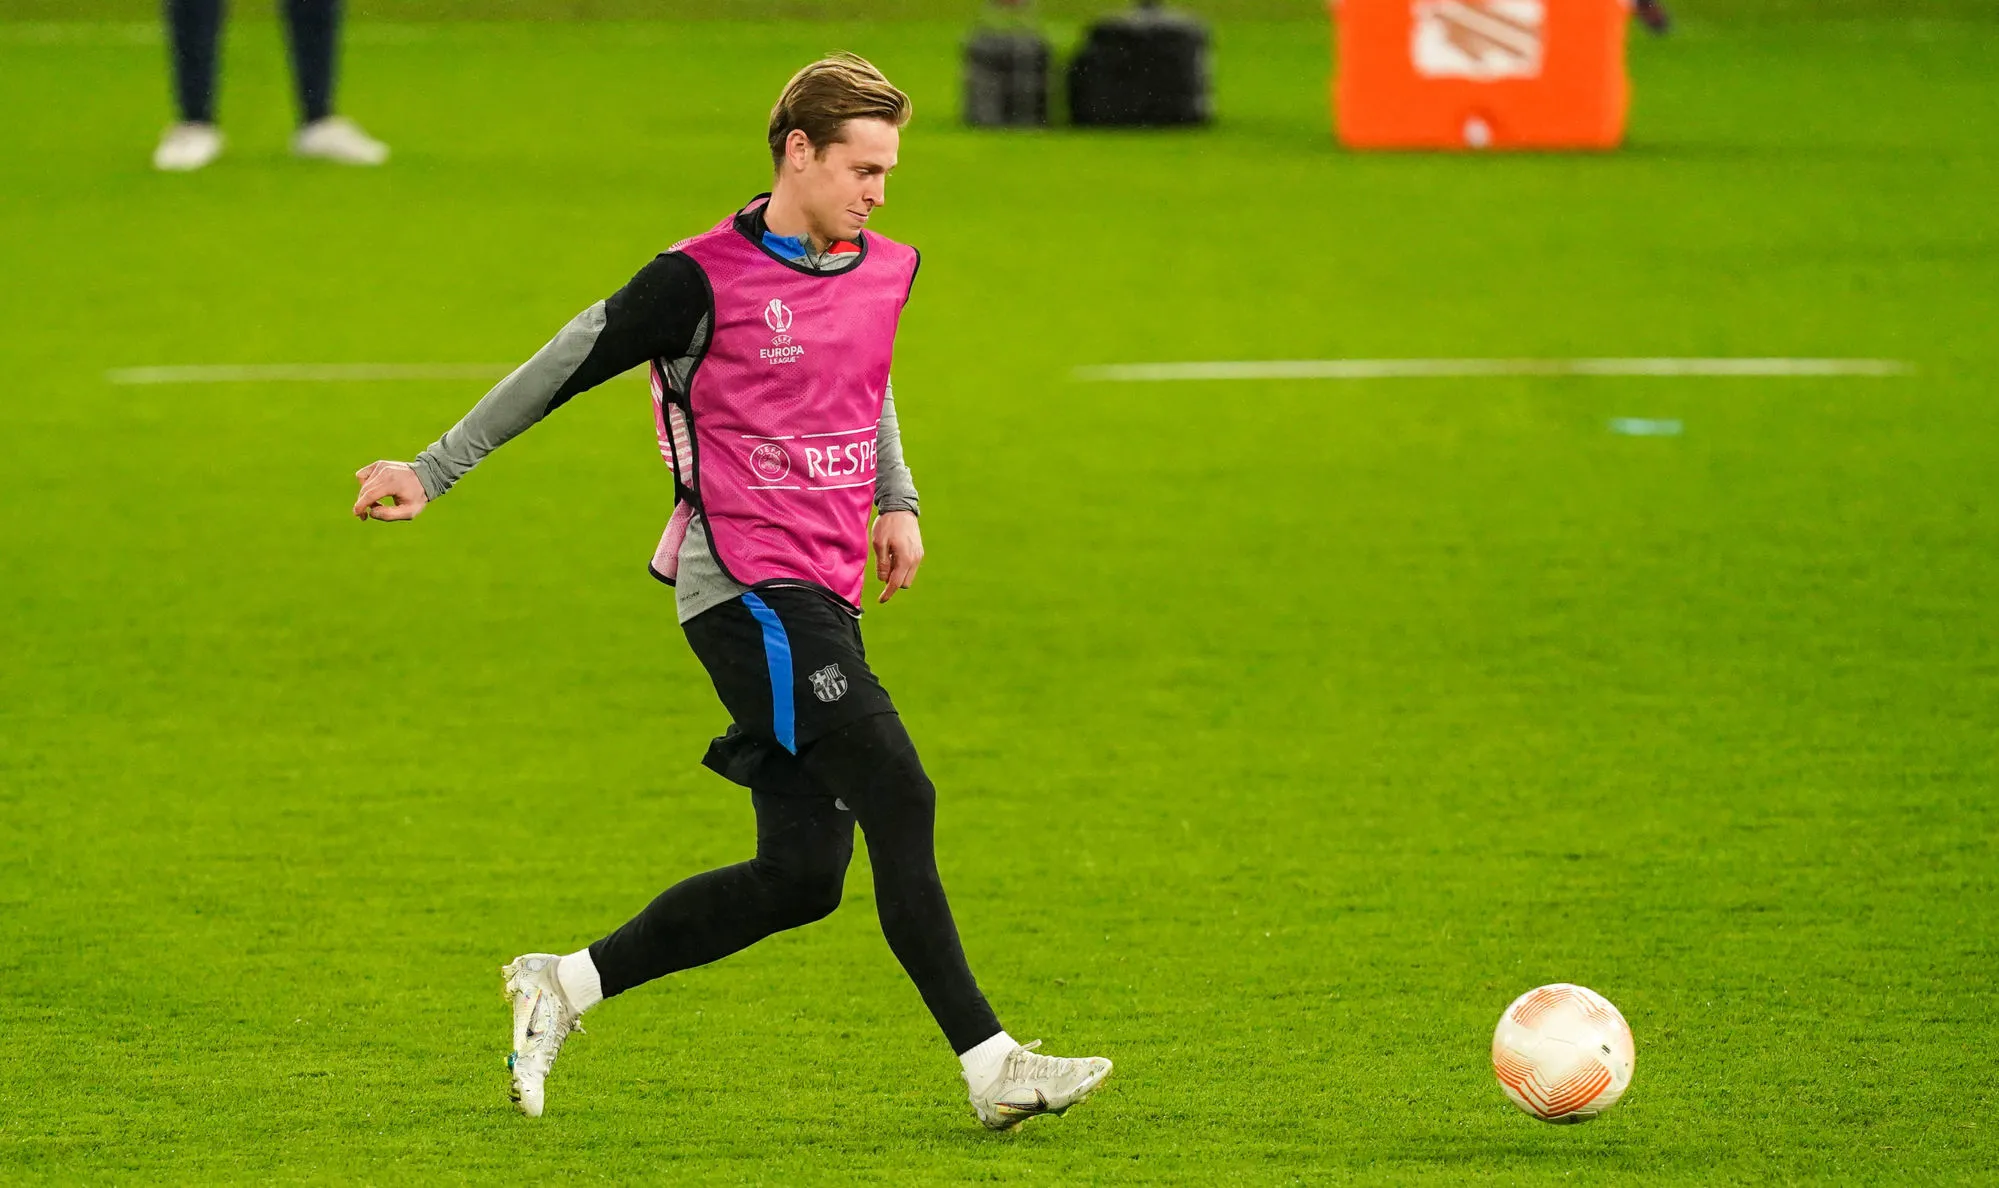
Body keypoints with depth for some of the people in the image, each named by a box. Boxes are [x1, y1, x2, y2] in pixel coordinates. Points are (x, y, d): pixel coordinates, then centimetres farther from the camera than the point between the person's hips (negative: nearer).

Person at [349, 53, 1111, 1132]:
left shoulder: (885, 273, 12)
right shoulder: (705, 280, -10)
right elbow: (565, 367, -2)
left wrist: (895, 499, 19)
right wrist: (430, 474, 3)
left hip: (823, 598, 8)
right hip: (746, 586, -8)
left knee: (801, 875, 2)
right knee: (899, 801, -17)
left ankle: (564, 984, 15)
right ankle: (990, 1065, -18)